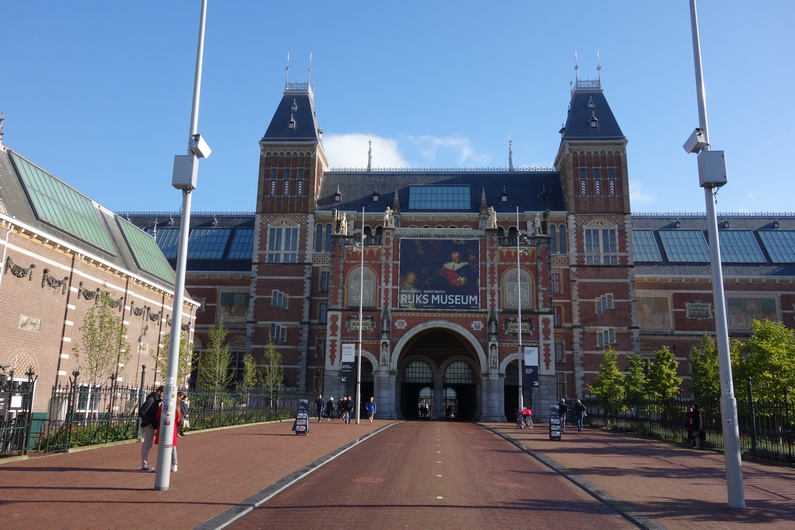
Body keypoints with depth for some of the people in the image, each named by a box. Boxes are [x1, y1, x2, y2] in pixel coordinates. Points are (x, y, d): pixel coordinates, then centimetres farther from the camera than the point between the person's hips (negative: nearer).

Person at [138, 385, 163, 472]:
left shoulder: (154, 399, 12)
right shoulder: (151, 399, -17)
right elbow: (141, 411, -23)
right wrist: (148, 422, -19)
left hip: (150, 425, 10)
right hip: (149, 426, -10)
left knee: (146, 445, 15)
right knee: (148, 445, -6)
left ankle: (144, 465, 24)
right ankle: (144, 466, -1)